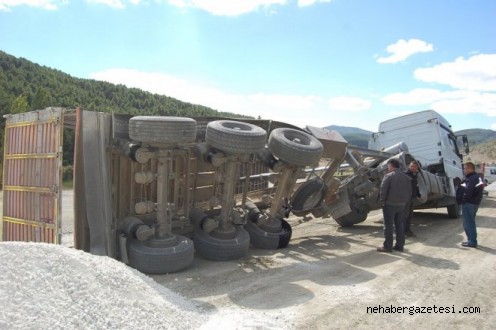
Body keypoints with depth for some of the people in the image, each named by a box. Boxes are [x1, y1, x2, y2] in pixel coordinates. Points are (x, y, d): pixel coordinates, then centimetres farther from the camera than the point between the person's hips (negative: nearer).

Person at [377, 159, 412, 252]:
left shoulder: (388, 176, -11)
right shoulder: (405, 177, 11)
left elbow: (383, 190, -17)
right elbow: (409, 191, 12)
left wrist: (383, 201, -5)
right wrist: (405, 202, 15)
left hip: (390, 204, -7)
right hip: (401, 205, 7)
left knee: (388, 225, -1)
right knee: (399, 224, 14)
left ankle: (387, 246, 2)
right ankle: (400, 245, 19)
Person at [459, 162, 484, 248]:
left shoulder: (471, 179, -20)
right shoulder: (477, 177, 14)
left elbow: (468, 192, -28)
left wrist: (463, 199, -15)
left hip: (469, 203, -11)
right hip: (474, 202, 11)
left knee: (468, 223, -3)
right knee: (471, 222, 19)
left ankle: (472, 242, 2)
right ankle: (472, 240, 28)